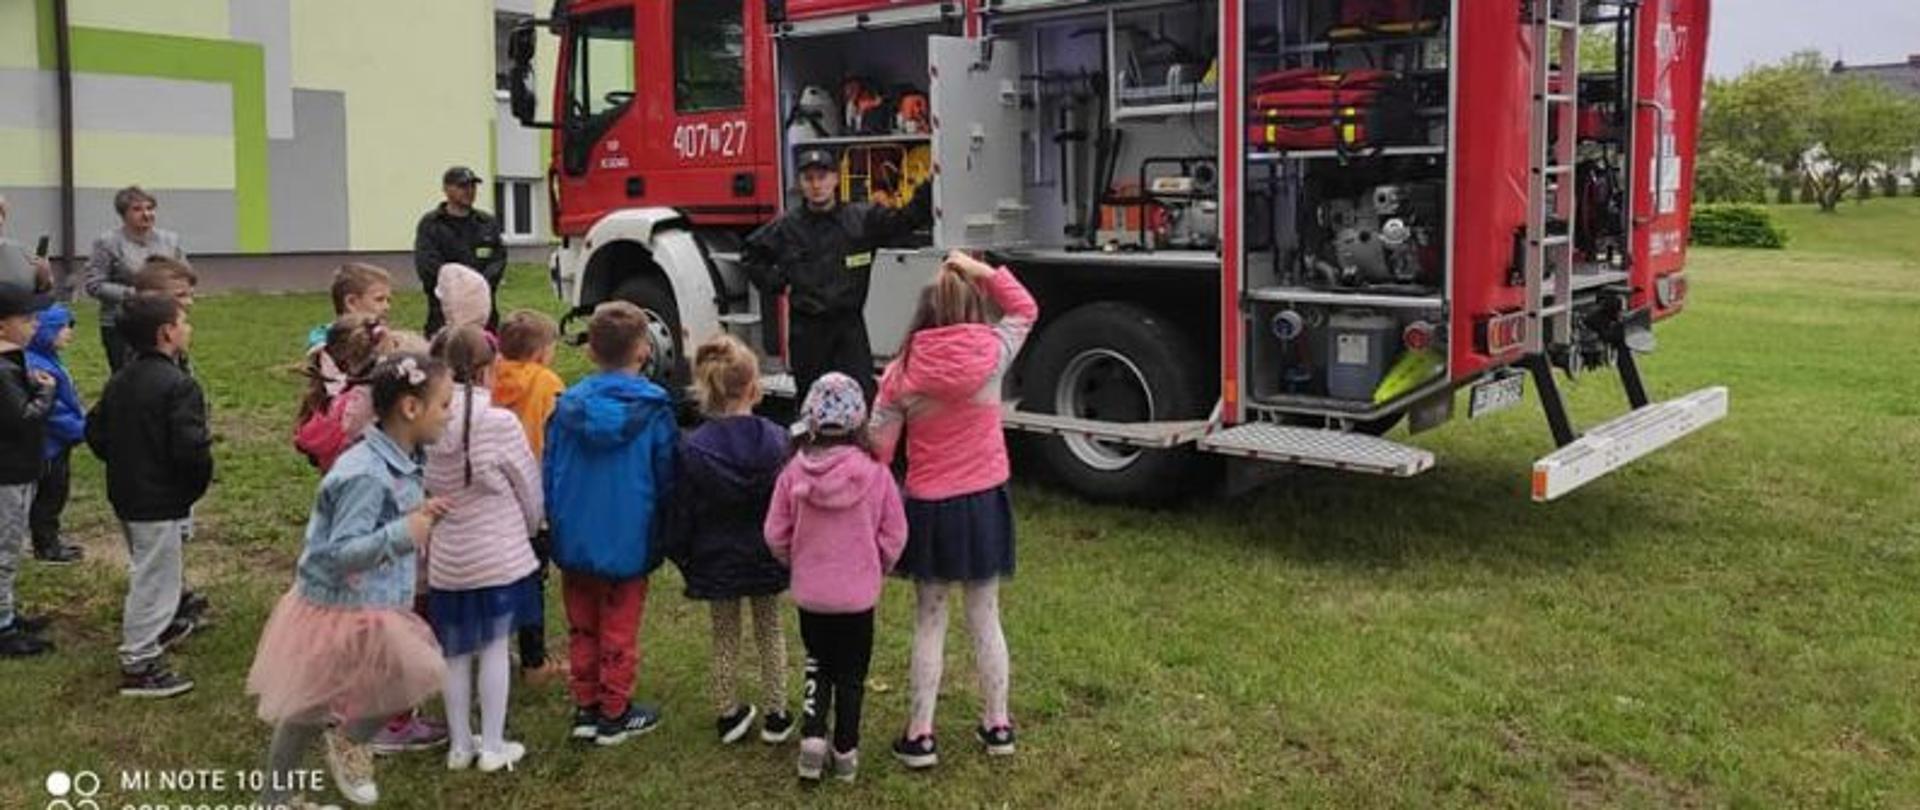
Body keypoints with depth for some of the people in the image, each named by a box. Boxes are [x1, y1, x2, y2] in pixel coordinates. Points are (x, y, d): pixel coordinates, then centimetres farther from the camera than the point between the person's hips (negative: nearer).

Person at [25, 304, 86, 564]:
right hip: (48, 447, -10)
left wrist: (84, 422, 10)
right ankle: (45, 547, 18)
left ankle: (50, 539, 35)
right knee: (48, 496, 5)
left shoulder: (49, 360, 7)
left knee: (56, 494, 21)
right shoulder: (36, 367, -26)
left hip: (59, 445, 10)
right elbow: (52, 413, -27)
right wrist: (83, 430, -20)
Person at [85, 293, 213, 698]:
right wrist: (200, 480, -8)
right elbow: (191, 447, -27)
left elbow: (95, 432, 12)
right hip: (161, 501, -9)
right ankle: (139, 666, 7)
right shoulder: (178, 385, -21)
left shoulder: (119, 380, 7)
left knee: (147, 571, 27)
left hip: (124, 494, 9)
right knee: (154, 579, 0)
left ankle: (160, 625, 46)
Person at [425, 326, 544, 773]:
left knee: (455, 652, 14)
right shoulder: (499, 422, -15)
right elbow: (530, 486, -4)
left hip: (445, 556, 3)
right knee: (494, 648, 8)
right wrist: (528, 529, 14)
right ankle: (493, 746, 15)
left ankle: (459, 744, 24)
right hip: (499, 554, -3)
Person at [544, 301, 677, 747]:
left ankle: (585, 707, 25)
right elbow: (667, 479, -8)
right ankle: (614, 714, 19)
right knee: (619, 630, 9)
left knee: (582, 627, 17)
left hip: (574, 540, 3)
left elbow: (549, 474, 3)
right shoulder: (653, 410, -14)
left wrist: (557, 526, 15)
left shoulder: (569, 405, -5)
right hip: (627, 543, -3)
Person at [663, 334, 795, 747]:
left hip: (716, 563, -1)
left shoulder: (692, 449, -16)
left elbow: (682, 516, -10)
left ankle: (728, 714, 26)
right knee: (770, 632, 19)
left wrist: (683, 560, 5)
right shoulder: (777, 441, -13)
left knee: (724, 638, 17)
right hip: (766, 558, 1)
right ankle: (776, 715, 25)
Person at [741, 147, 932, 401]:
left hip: (850, 325, -1)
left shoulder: (863, 219, 0)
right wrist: (775, 284, 6)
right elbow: (751, 253, 17)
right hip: (806, 329, 1)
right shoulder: (787, 227, 2)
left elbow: (909, 218, -6)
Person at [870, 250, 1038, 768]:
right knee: (985, 619, 16)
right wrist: (982, 272, 4)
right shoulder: (991, 354, -9)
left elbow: (877, 450, -8)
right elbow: (1026, 310, 12)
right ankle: (997, 724, 25)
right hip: (985, 503, 1)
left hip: (930, 509, -1)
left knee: (929, 623, 12)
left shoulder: (902, 372, -10)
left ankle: (920, 735, 15)